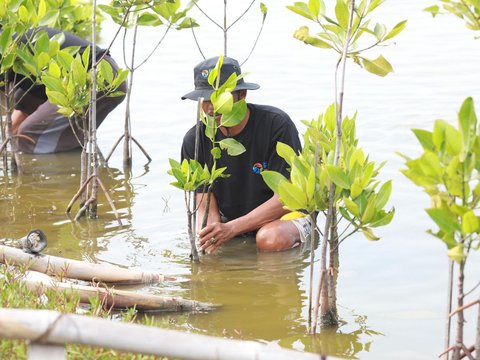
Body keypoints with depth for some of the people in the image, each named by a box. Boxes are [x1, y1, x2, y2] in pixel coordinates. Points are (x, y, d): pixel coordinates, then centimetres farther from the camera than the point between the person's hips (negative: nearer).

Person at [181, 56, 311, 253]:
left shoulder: (276, 124, -19)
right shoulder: (195, 140, -8)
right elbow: (205, 205, -8)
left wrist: (231, 228, -31)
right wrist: (208, 235, -35)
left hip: (285, 214, -5)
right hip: (228, 219, 5)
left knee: (271, 239, -36)